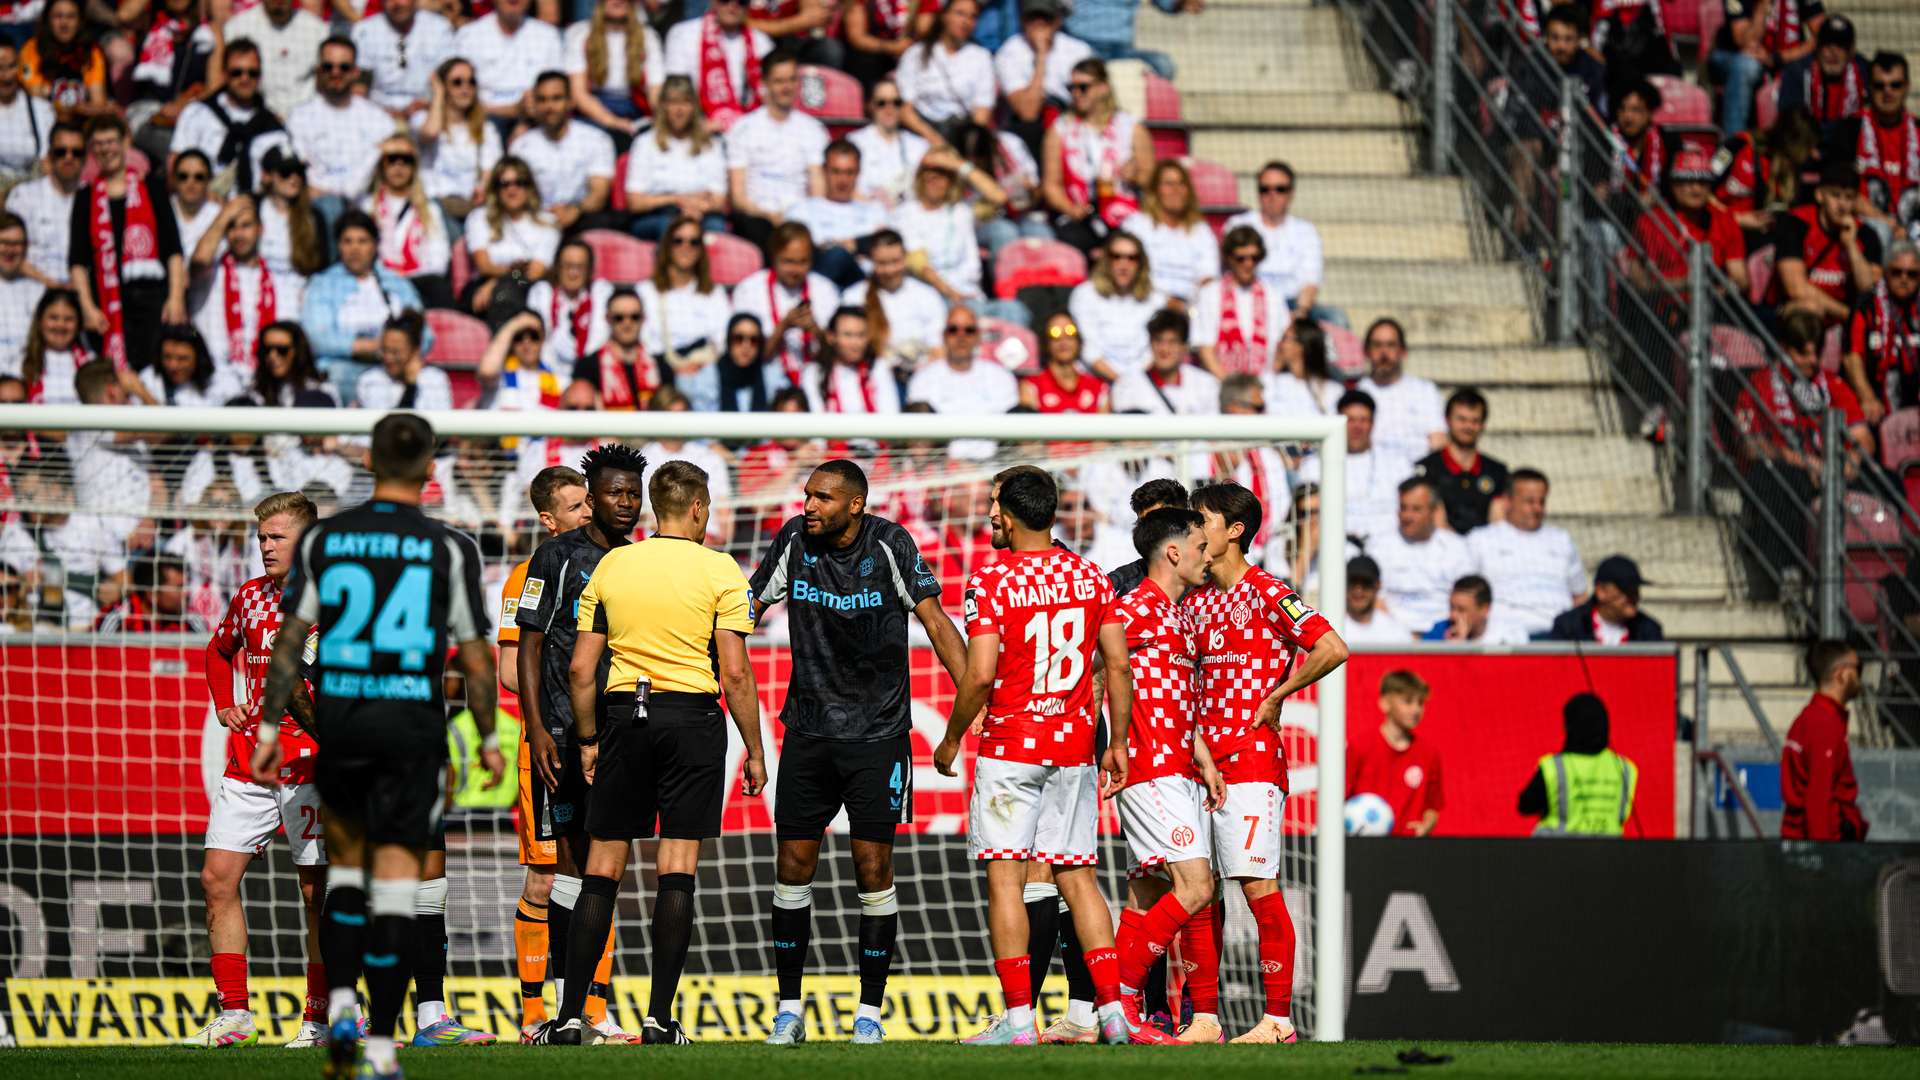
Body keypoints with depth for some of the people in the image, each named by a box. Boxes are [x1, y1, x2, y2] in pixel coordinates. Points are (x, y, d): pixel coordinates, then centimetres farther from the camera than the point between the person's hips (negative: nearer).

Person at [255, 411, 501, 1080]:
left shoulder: (323, 540, 3)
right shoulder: (449, 549, -2)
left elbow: (290, 641, 2)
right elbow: (474, 655, 0)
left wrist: (270, 729, 7)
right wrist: (488, 740, 11)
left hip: (338, 720, 2)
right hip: (412, 723, -2)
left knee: (347, 860, 20)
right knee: (395, 876, -1)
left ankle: (341, 1001, 3)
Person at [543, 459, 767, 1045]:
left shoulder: (611, 565, 6)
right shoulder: (719, 570, -3)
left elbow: (581, 669, 5)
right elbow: (734, 673, -7)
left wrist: (588, 739, 16)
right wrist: (753, 751, 1)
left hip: (624, 714, 2)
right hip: (692, 716, -2)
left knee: (603, 866, 6)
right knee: (677, 868, 0)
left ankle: (570, 1016, 2)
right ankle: (659, 1018, -3)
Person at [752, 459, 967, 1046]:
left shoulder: (889, 545, -11)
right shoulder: (794, 541, -3)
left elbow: (936, 623, -9)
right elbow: (745, 612, 6)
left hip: (878, 734, -3)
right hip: (809, 730, 3)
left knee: (874, 870, -3)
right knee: (793, 868, 1)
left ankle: (869, 1013, 6)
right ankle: (789, 1010, 10)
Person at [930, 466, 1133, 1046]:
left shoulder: (991, 580, -11)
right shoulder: (1091, 578, 5)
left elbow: (980, 675, -16)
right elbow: (1118, 665, 6)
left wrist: (950, 739, -2)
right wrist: (1118, 743, 14)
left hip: (1010, 749, -5)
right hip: (1074, 747, 5)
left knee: (1005, 879, -2)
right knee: (1077, 878, 9)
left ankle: (1018, 1018, -8)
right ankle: (1112, 1009, 1)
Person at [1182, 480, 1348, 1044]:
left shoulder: (1267, 594, -7)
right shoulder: (1195, 599, 16)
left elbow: (1332, 649, -18)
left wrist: (1275, 697, -10)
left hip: (1251, 759, -8)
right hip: (1199, 761, 8)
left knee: (1260, 888, -9)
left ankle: (1277, 1018, -6)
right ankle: (1204, 1017, 8)